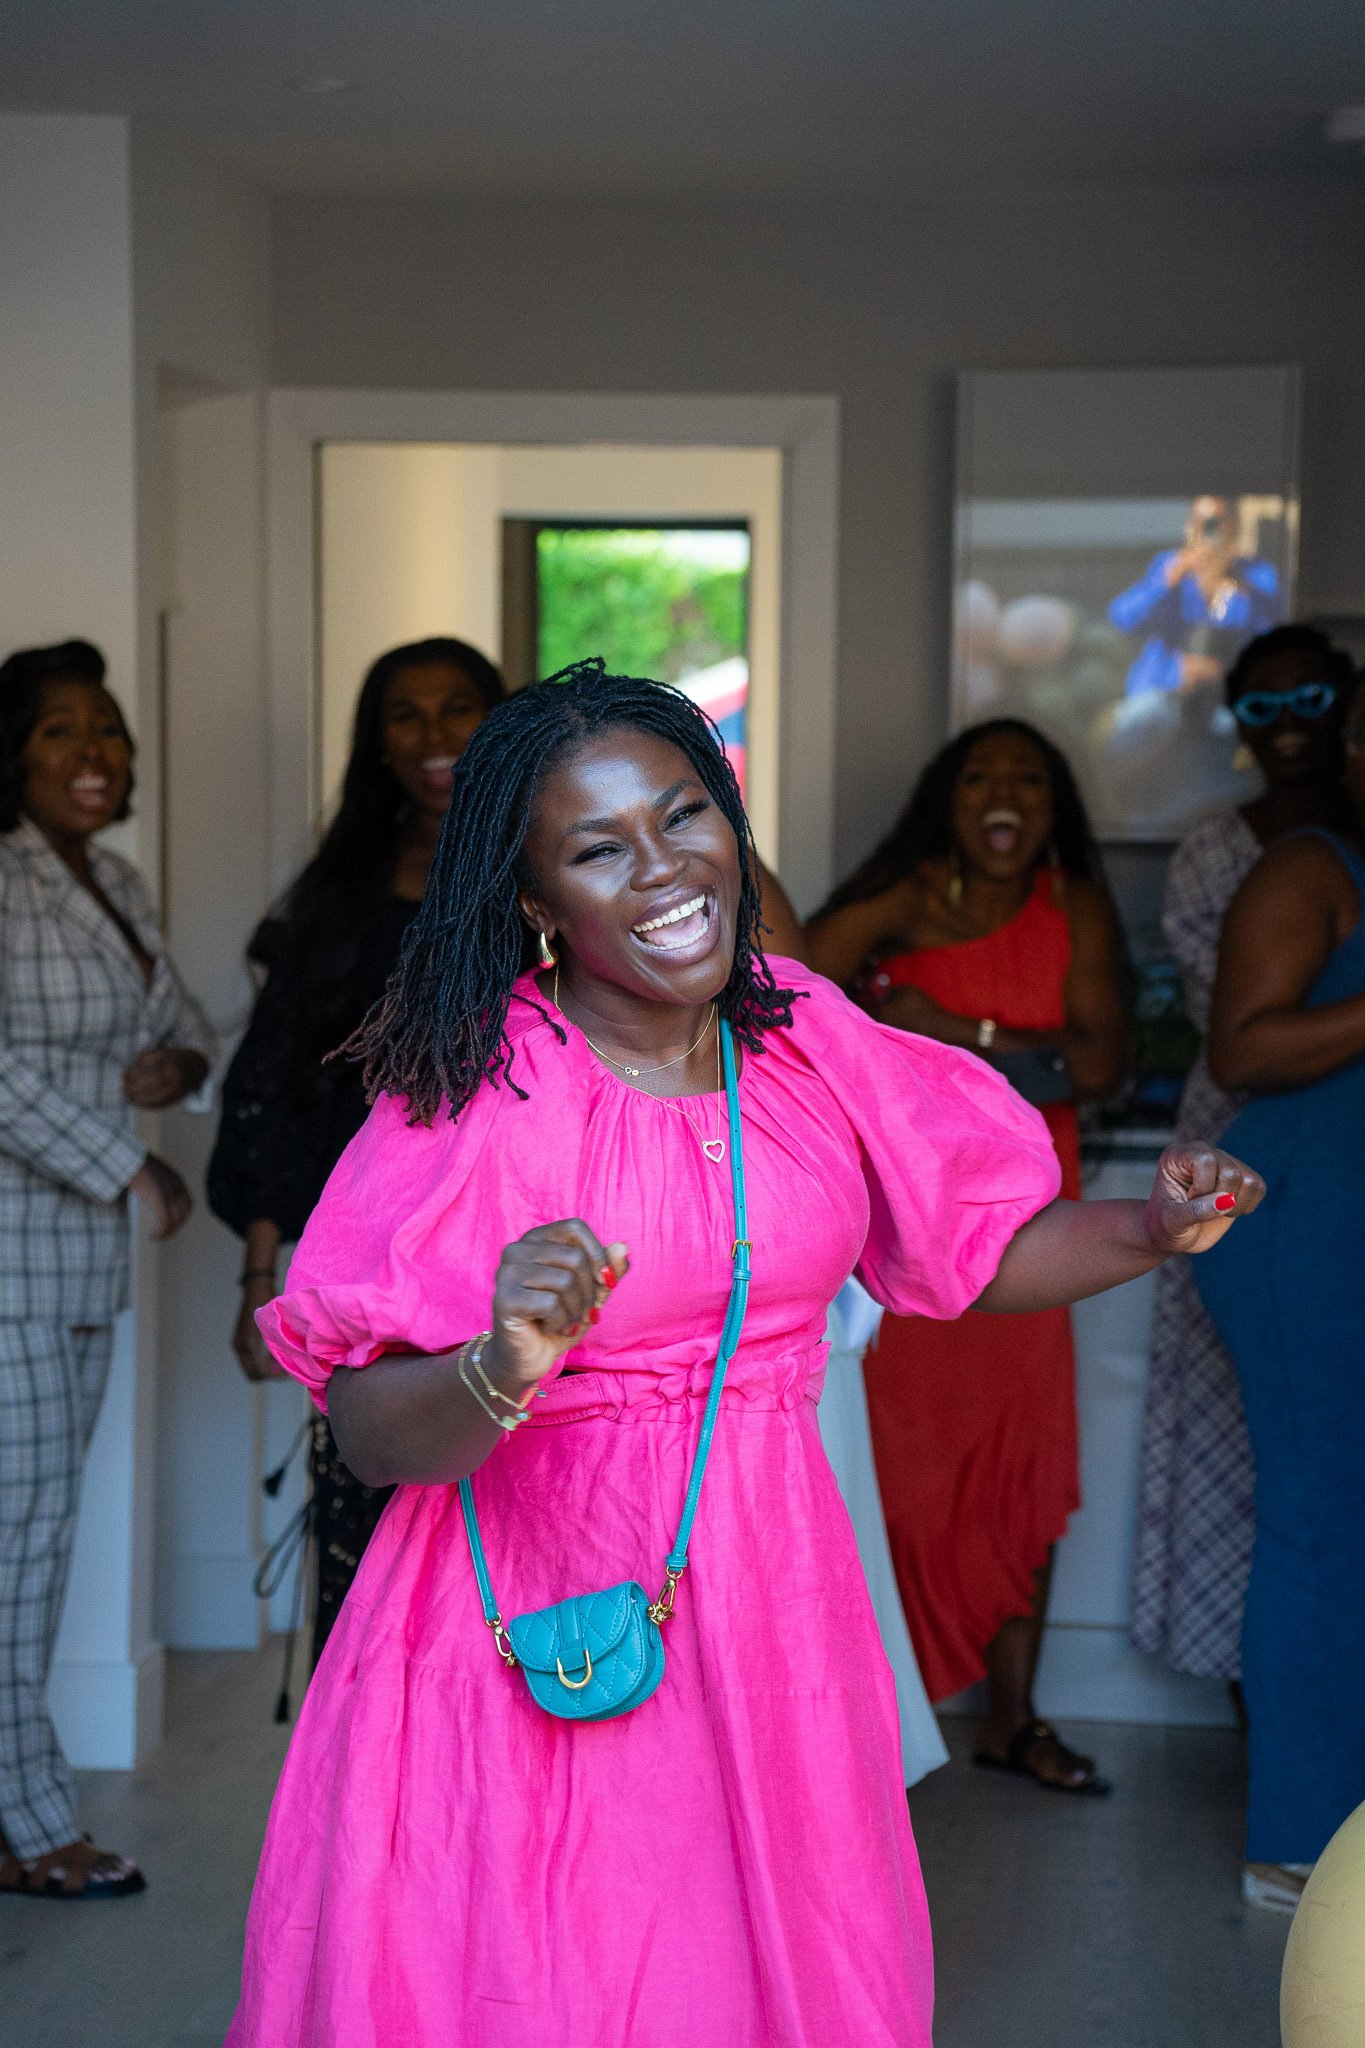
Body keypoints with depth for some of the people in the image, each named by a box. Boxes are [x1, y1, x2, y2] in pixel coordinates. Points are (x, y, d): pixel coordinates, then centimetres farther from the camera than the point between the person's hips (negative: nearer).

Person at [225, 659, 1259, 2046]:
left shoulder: (805, 1038, 0)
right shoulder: (479, 1092, -15)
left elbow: (972, 1246, 12)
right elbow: (370, 1435, -18)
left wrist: (1151, 1231, -2)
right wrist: (502, 1374, -37)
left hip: (770, 1592, 5)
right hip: (540, 1618, -4)